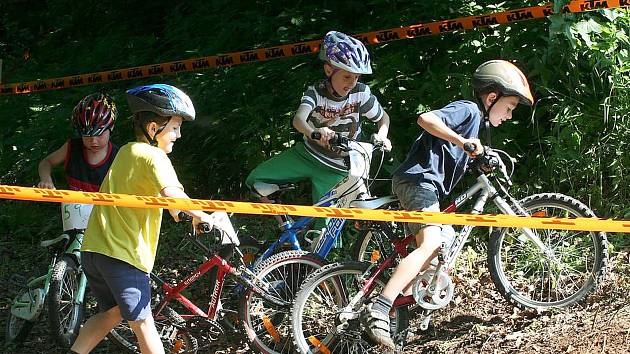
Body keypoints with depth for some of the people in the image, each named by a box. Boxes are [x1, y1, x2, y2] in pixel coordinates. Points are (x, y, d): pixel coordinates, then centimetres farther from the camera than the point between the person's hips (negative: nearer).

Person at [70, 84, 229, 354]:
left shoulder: (127, 151, 16)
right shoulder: (154, 156, -12)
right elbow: (170, 192, -31)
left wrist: (176, 213, 23)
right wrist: (203, 217, -24)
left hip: (93, 249, 8)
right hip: (123, 254, -8)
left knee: (111, 312, 23)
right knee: (142, 323, 3)